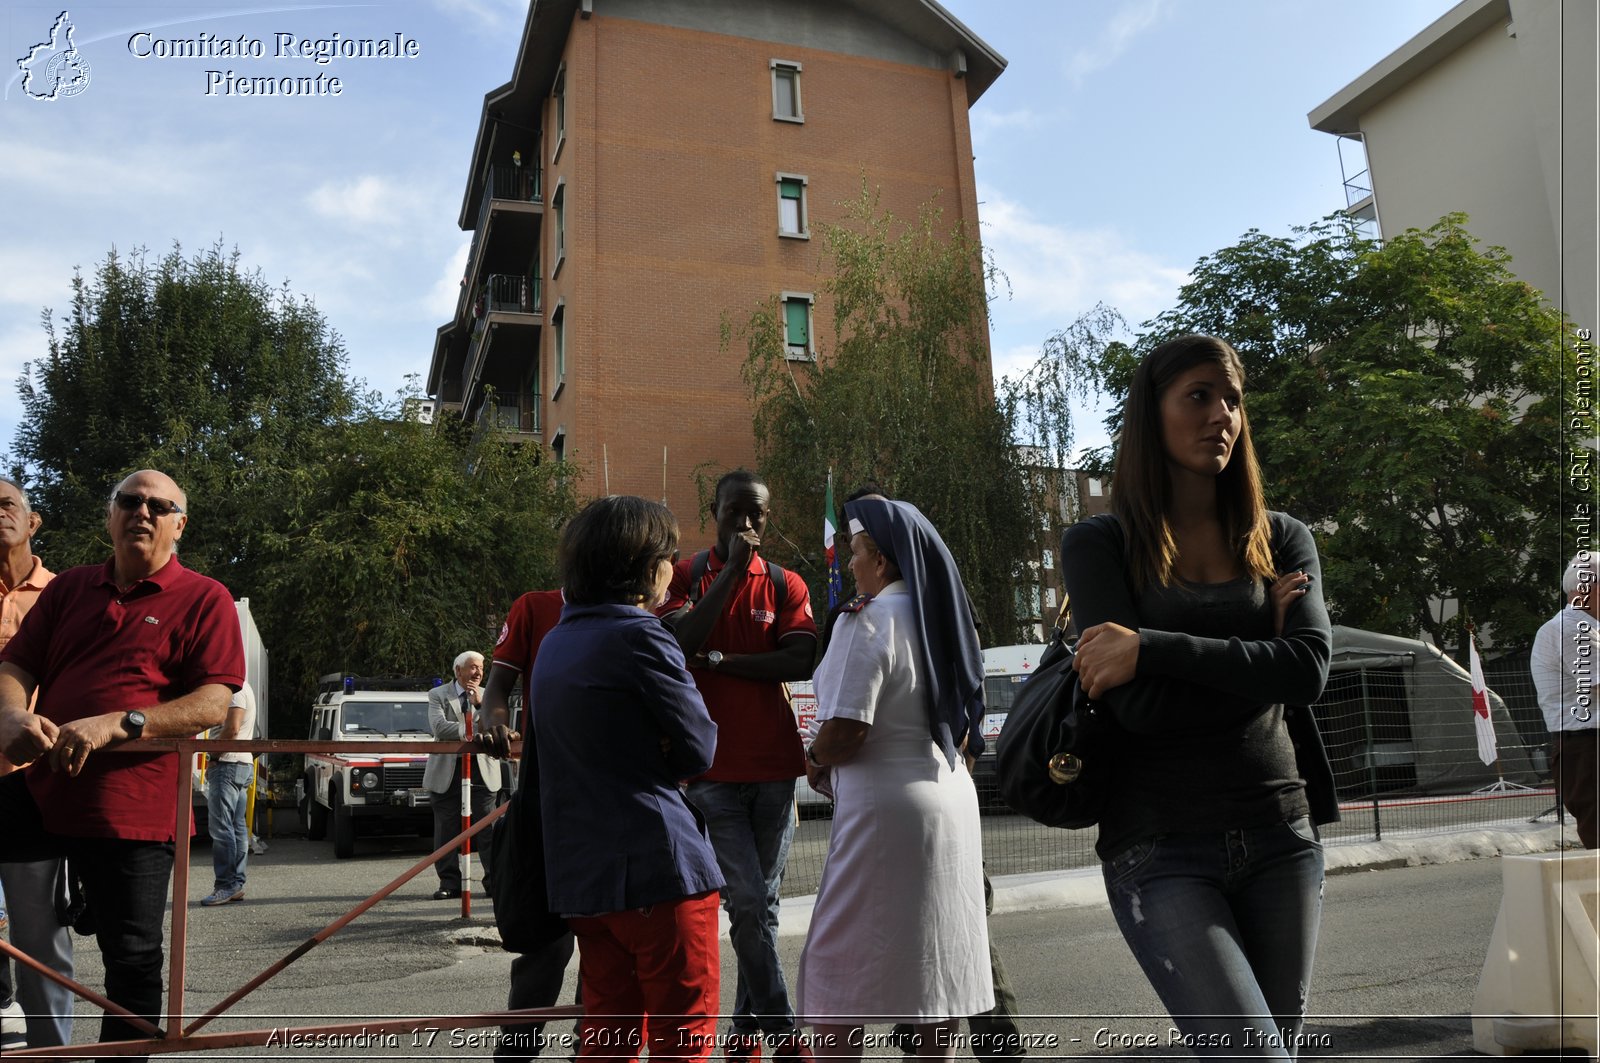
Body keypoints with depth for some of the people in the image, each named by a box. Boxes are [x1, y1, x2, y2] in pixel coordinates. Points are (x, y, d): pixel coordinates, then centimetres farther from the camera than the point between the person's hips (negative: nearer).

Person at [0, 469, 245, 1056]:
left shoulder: (205, 600, -1)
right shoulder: (69, 589, 15)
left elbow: (213, 704, -10)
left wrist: (115, 725, -23)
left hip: (133, 807, -4)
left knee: (133, 964, 5)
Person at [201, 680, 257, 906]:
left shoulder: (236, 690, -13)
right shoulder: (244, 689, 19)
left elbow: (232, 729, -20)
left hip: (229, 764, -10)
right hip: (243, 763, 10)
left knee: (221, 827, -8)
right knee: (238, 827, 10)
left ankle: (226, 886, -7)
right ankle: (236, 884, 13)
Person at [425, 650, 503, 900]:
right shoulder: (438, 695, 5)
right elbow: (439, 727, -12)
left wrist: (480, 703, -10)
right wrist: (473, 730, -21)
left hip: (482, 769, 1)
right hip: (447, 770, -1)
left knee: (488, 828, -2)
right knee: (446, 830, 3)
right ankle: (449, 882, 12)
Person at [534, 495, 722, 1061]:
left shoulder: (556, 641, 14)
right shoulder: (639, 637, -14)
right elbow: (698, 748, -9)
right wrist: (661, 758, 7)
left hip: (579, 869, 8)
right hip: (657, 864, -8)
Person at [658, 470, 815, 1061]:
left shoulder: (786, 586, 7)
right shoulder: (686, 575, 3)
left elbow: (801, 662, -7)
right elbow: (680, 641, -16)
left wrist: (718, 660, -11)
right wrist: (732, 570, -14)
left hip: (773, 766, 3)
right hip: (712, 766, -3)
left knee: (762, 902, 11)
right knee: (747, 901, -8)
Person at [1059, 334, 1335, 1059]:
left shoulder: (1282, 540, 9)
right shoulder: (1098, 545, -2)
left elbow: (1308, 670, -10)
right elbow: (1141, 706, -13)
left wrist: (1150, 647, -16)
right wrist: (1257, 648, -5)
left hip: (1280, 838, 4)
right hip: (1162, 852, -4)